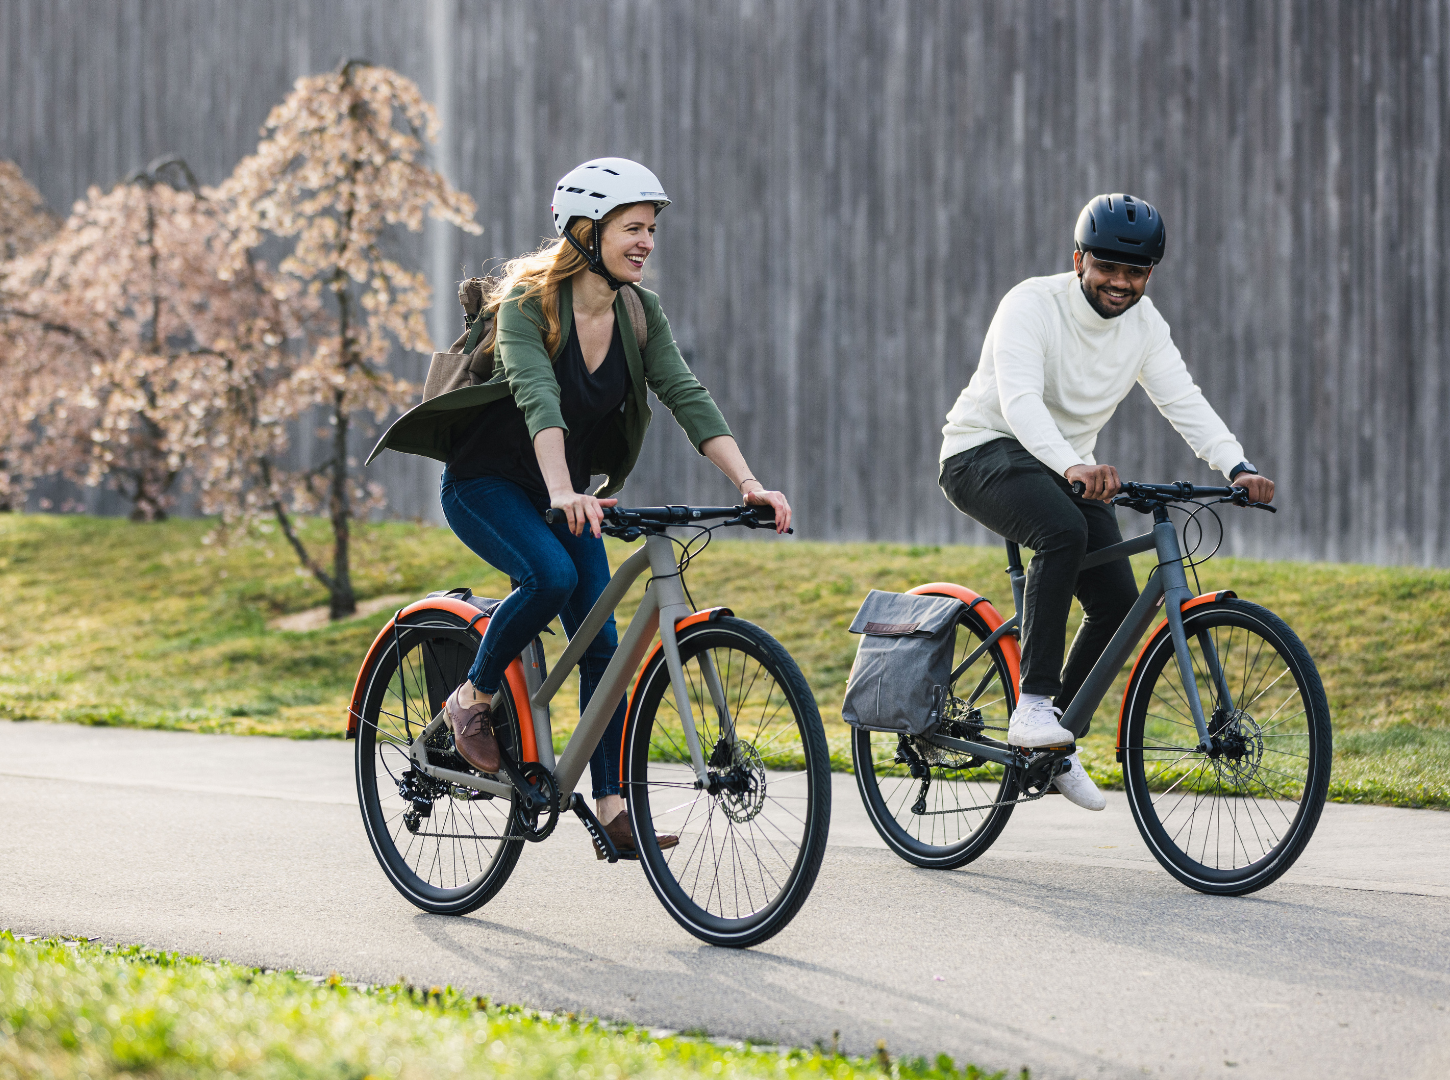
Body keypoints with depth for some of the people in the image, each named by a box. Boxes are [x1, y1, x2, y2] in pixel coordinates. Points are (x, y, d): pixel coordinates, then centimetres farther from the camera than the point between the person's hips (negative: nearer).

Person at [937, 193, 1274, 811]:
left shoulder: (1144, 325, -1)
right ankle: (1032, 705, -34)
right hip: (983, 452, -7)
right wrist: (1072, 467, -52)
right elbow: (1020, 399, -35)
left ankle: (1057, 744, 10)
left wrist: (1237, 468, -27)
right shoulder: (1032, 304, -21)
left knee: (1118, 603, -8)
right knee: (1064, 531, -36)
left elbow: (1184, 401, -9)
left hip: (1067, 468, 7)